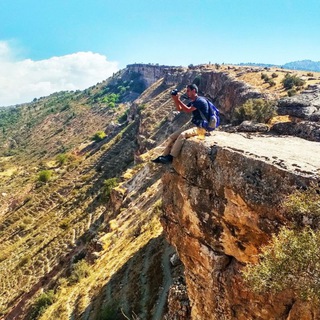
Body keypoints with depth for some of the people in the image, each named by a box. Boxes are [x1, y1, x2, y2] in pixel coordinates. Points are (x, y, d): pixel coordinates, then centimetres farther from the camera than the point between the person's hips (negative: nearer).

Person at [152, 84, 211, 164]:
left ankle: (170, 157, -32)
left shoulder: (200, 101, -13)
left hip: (201, 128, -10)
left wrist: (178, 100, -19)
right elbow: (180, 109, 15)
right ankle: (163, 156, -4)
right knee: (172, 136, -2)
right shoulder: (192, 102, 16)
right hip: (195, 126, 10)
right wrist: (175, 100, 0)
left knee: (182, 135, -34)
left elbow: (188, 110, -23)